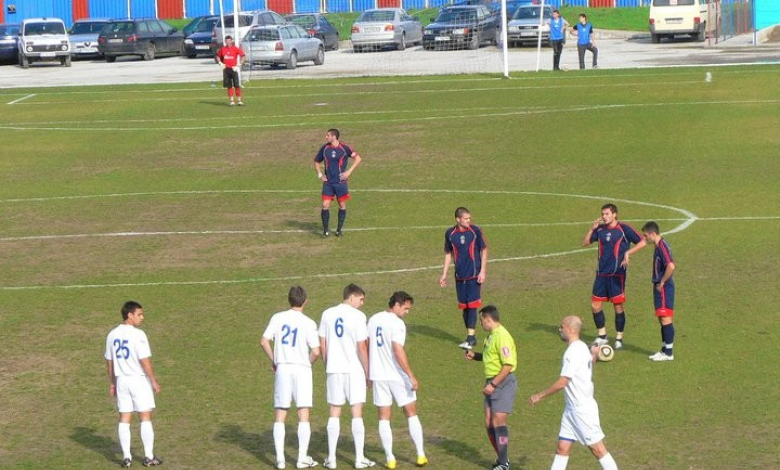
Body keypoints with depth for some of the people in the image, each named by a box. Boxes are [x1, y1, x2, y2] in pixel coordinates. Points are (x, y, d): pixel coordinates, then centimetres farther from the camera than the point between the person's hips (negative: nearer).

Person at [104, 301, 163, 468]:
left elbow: (109, 361, 10)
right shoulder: (138, 335, -16)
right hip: (139, 379, -5)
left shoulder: (113, 335, 4)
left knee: (124, 419, 8)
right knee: (145, 418, 4)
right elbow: (145, 361, -17)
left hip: (121, 379, 5)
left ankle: (126, 457, 7)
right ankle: (149, 457, 7)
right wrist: (154, 381, -8)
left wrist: (112, 383, 18)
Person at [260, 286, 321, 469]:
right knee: (303, 416, 4)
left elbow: (264, 342, -2)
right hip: (302, 369, -2)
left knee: (279, 416, 7)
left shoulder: (277, 318, 1)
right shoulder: (308, 323, -6)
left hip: (282, 369, 2)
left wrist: (274, 361, 12)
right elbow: (315, 351, -10)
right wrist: (308, 363, 9)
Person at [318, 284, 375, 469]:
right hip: (354, 370, -4)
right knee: (357, 414, 3)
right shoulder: (357, 316, -10)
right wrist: (367, 372, -2)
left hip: (333, 370, 4)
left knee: (334, 414, 9)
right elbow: (362, 347, -11)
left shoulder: (327, 314, 5)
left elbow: (322, 345, 6)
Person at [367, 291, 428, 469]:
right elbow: (398, 351, -22)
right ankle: (421, 455, 10)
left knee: (384, 418, 7)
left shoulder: (373, 320, 7)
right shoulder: (397, 323, -14)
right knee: (411, 414, 8)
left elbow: (366, 346, 13)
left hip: (378, 375, 5)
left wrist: (368, 373, 22)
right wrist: (411, 376, -20)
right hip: (397, 376, -5)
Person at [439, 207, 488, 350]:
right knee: (464, 307, 7)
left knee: (472, 305, -9)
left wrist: (482, 271, -6)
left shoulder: (475, 231, -6)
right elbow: (448, 253, 13)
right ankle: (470, 337, 16)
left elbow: (484, 250, 1)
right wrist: (444, 274, 11)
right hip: (460, 276, 3)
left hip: (474, 275, -3)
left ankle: (471, 337, -7)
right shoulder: (450, 233, 2)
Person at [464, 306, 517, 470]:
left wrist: (493, 384, -22)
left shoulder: (502, 337, -18)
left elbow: (508, 365, -22)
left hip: (503, 383, -10)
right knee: (489, 424, 9)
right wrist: (474, 356, 13)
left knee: (498, 421, -10)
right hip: (492, 383, 10)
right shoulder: (491, 336, 13)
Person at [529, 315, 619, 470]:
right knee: (562, 448, 7)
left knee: (598, 449, -4)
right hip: (572, 408, 10)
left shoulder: (574, 352, -18)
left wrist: (539, 396, -13)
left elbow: (562, 383, -21)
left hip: (583, 409, -10)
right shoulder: (583, 348, 12)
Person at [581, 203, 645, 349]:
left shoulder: (624, 229, -7)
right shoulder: (600, 229, 8)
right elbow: (585, 243, 11)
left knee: (618, 306, -1)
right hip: (601, 273, 5)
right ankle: (602, 336, 18)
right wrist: (592, 228, -3)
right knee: (595, 305, 4)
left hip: (617, 274, -5)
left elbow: (642, 242, -8)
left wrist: (628, 253, -19)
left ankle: (619, 339, 9)